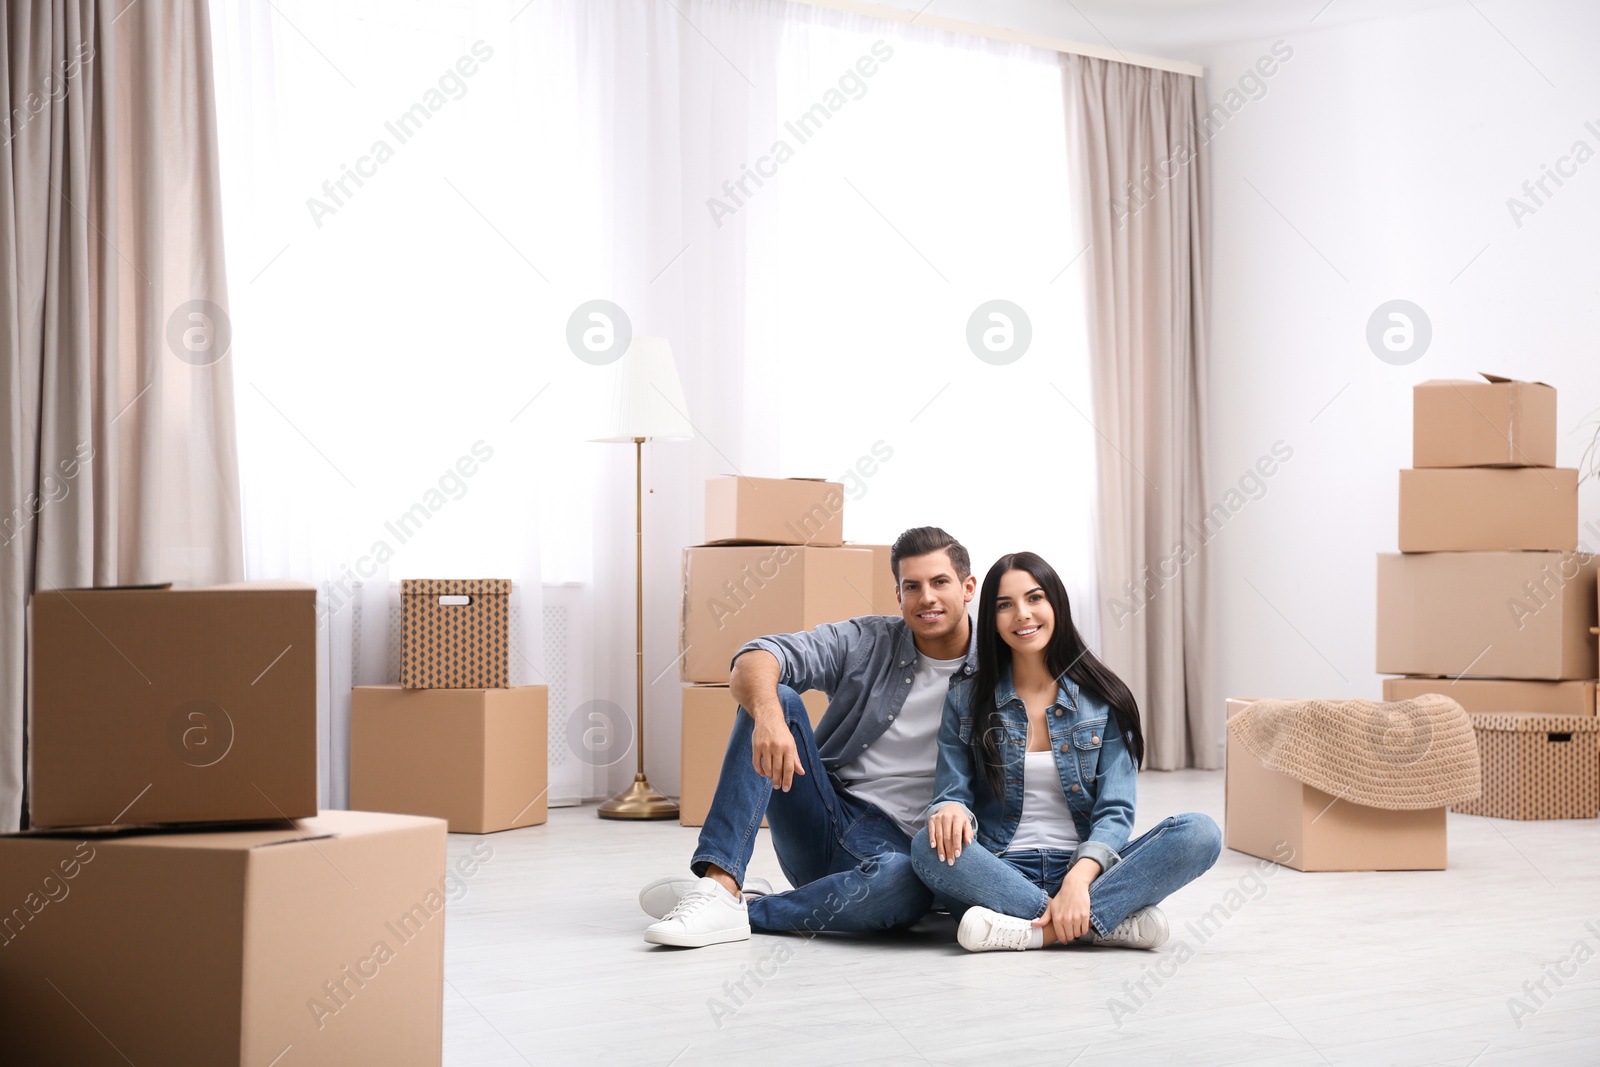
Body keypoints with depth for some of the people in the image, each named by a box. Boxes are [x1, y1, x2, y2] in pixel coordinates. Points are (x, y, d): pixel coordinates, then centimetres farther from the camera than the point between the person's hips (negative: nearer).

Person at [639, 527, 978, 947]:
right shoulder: (866, 642, 3)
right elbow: (753, 661, -12)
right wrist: (768, 715, -35)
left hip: (895, 845, -2)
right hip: (816, 828, 3)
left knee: (904, 881, -40)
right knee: (775, 698, -19)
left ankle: (749, 910, -20)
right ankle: (720, 885, -31)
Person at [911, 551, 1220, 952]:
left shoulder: (1104, 701, 5)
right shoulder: (965, 703, 8)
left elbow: (1115, 811, -3)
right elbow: (953, 792, 3)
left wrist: (1079, 879, -23)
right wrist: (951, 809, -24)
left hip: (1086, 870, 0)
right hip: (1001, 873, 0)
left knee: (1200, 833, -24)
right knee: (930, 846, -33)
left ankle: (1039, 931, -34)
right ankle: (1113, 920, -31)